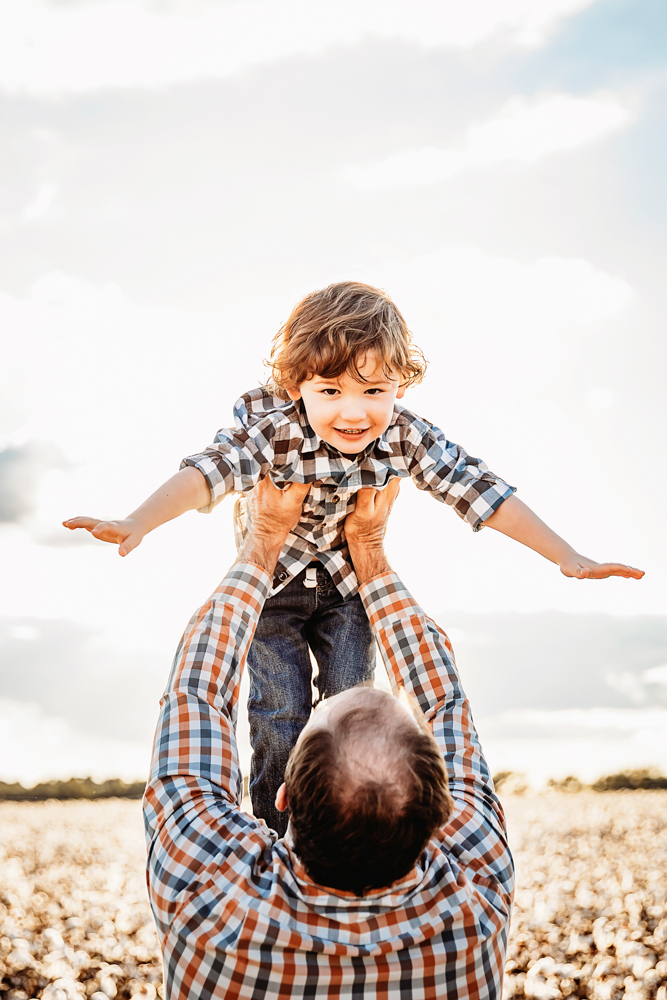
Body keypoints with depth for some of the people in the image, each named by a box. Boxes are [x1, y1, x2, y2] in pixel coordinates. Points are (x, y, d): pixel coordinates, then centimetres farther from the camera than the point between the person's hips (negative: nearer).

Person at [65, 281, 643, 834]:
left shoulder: (409, 439, -25)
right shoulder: (273, 432, -34)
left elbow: (480, 491, -22)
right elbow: (209, 472, -46)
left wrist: (568, 557, -23)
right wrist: (138, 524, -64)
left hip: (349, 582, 2)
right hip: (274, 582, -2)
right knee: (281, 712, -1)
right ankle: (275, 831, 20)